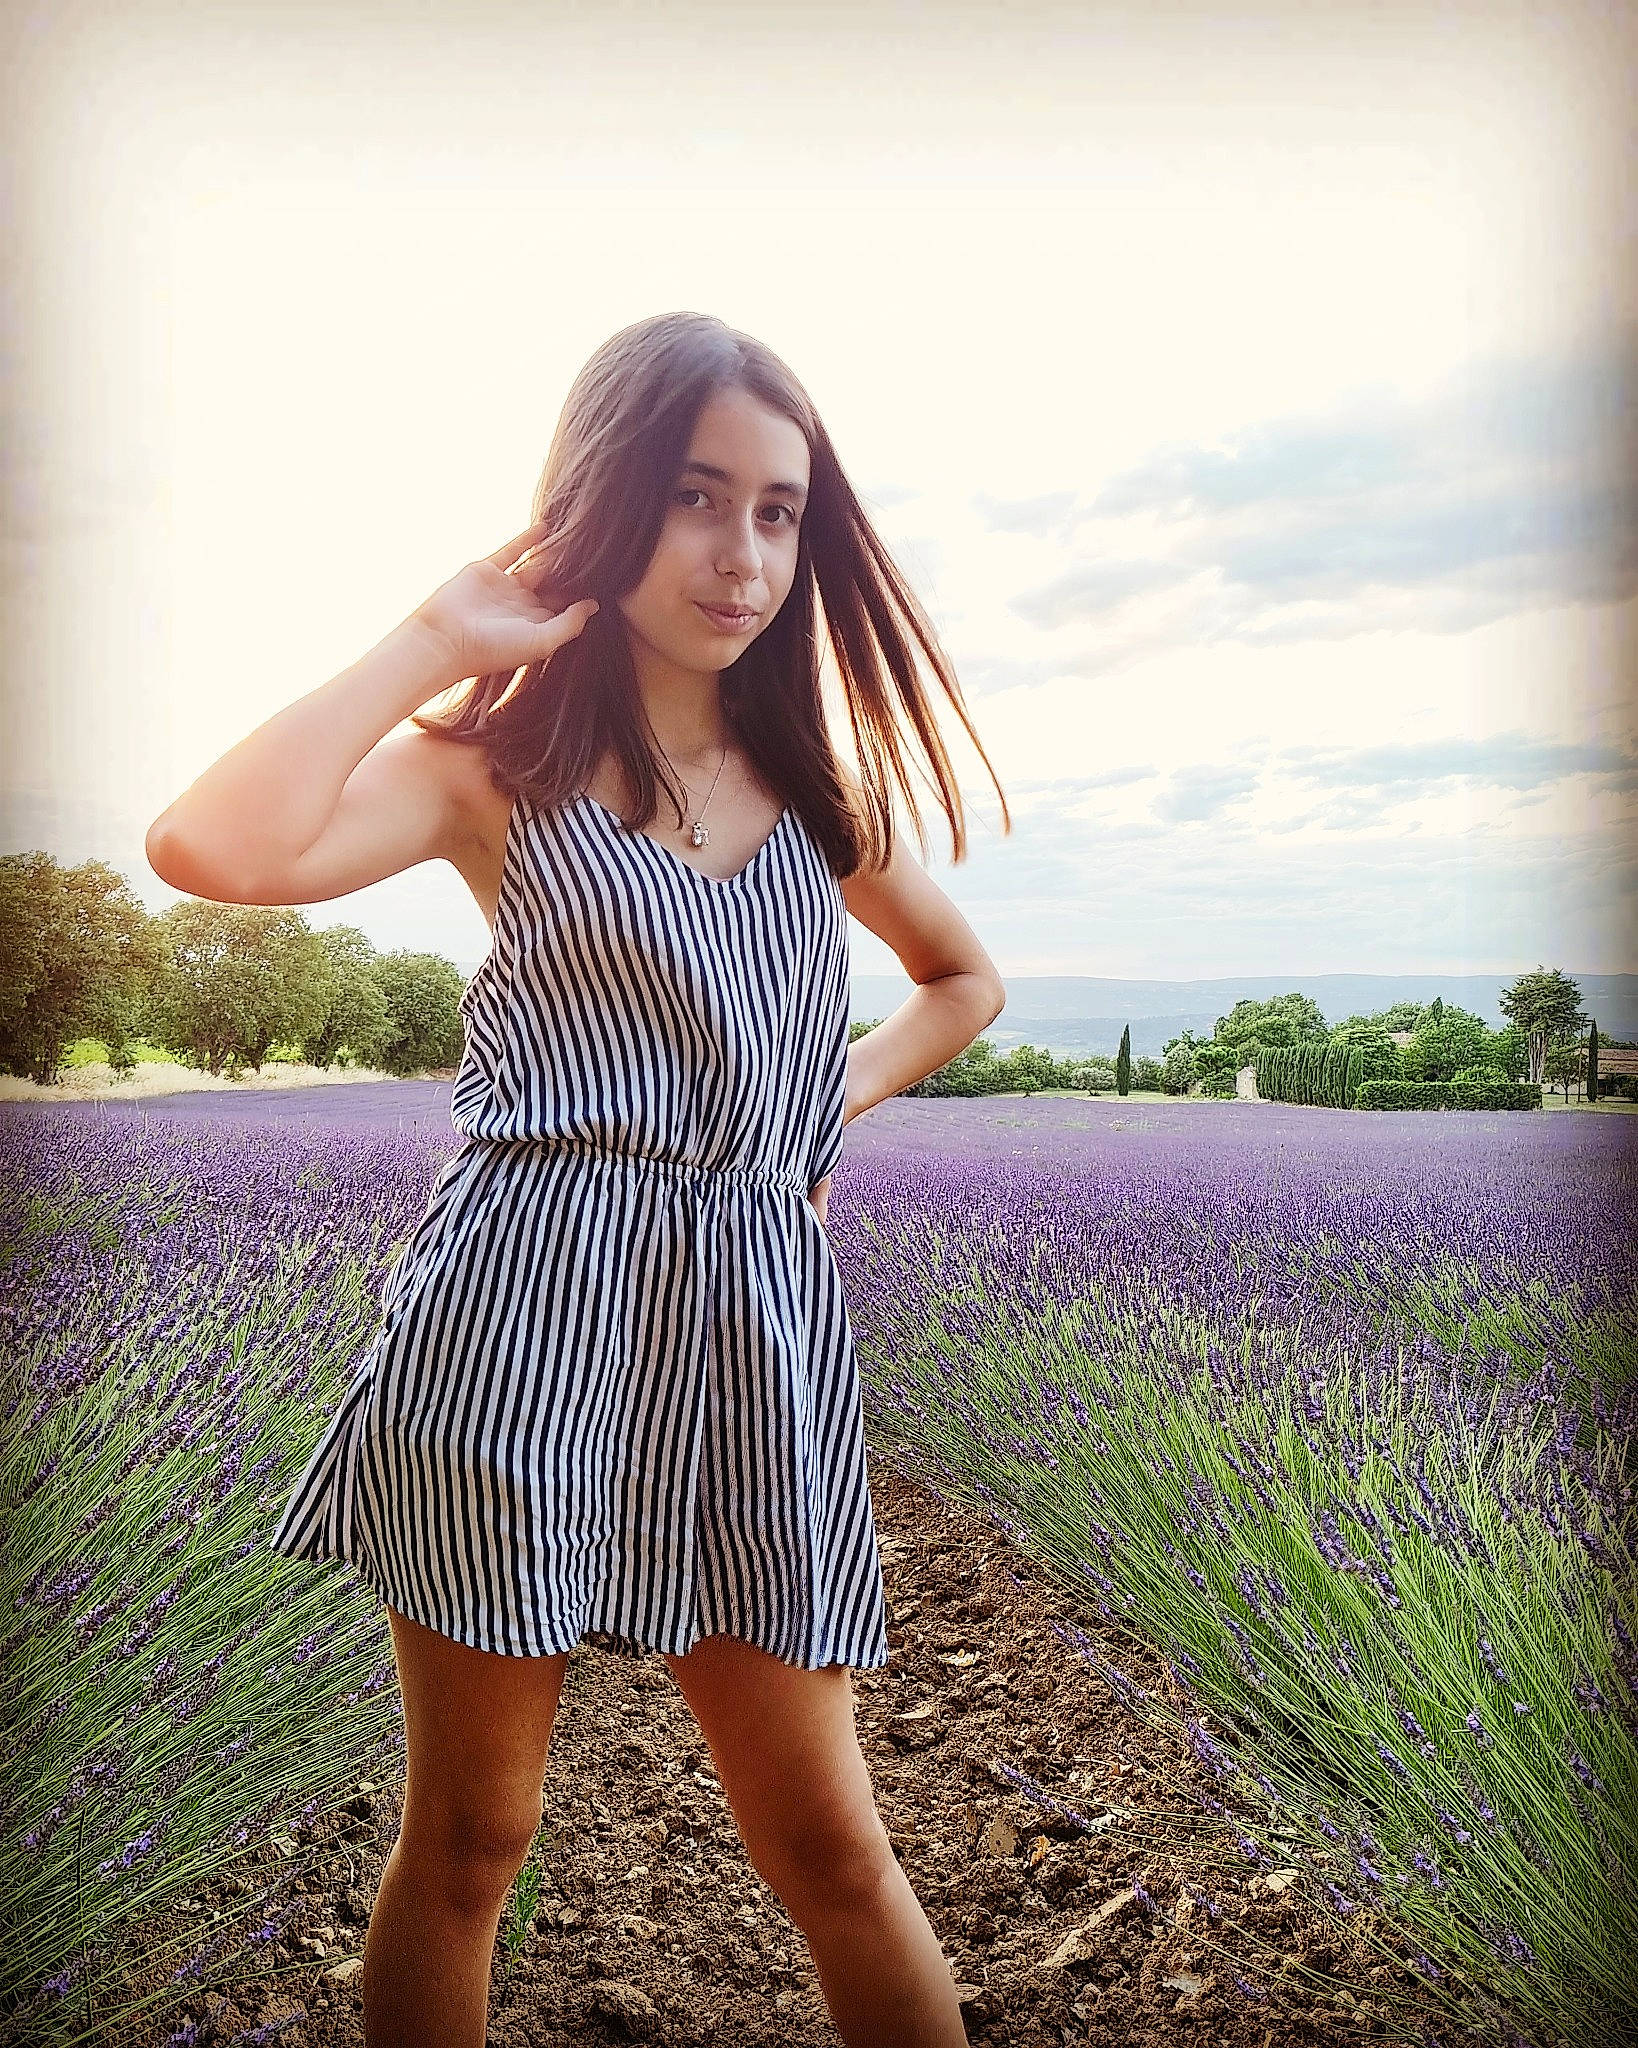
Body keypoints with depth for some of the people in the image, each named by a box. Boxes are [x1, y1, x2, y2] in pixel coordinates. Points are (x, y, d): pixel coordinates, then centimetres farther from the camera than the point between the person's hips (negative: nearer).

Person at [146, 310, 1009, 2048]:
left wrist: (838, 1096, 13)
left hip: (754, 1320, 3)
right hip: (522, 1309, -3)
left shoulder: (821, 782, 15)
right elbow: (211, 850, -17)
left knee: (829, 1852, 9)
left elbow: (965, 977, 30)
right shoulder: (495, 763, 3)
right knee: (466, 1841, 11)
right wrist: (431, 637, -7)